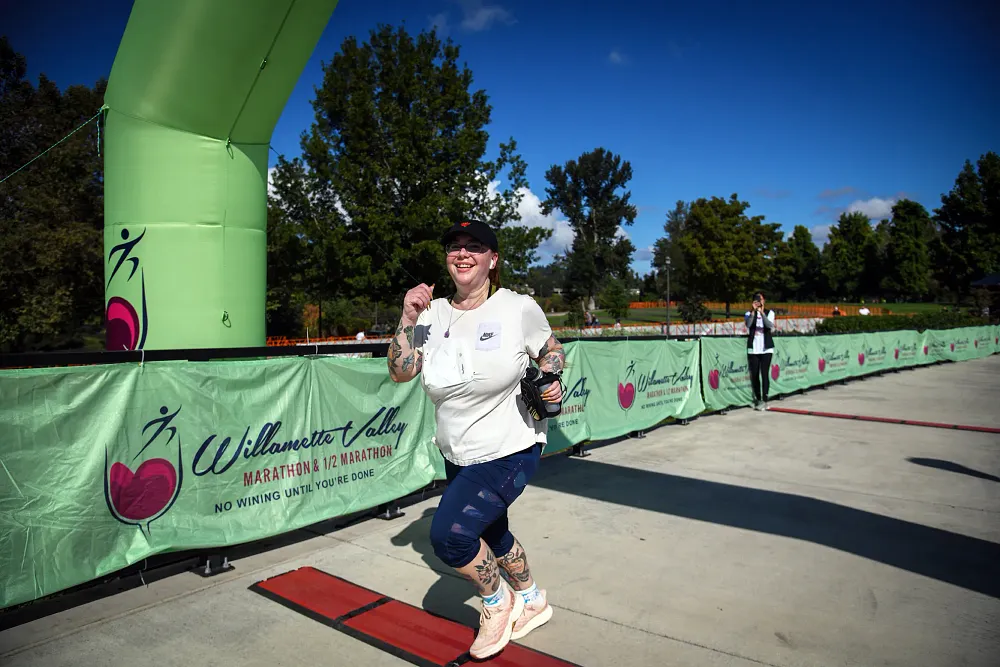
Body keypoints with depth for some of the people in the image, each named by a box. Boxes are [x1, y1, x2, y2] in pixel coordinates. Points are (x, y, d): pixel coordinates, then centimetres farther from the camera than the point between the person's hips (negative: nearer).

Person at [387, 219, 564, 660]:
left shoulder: (519, 308, -11)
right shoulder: (434, 313, -3)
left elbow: (552, 351, 4)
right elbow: (401, 372, -7)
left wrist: (550, 381, -16)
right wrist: (408, 318, -17)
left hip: (510, 451, -5)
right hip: (457, 457, 6)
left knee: (448, 534, -17)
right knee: (491, 533, 22)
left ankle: (498, 601, 15)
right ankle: (532, 602, 51)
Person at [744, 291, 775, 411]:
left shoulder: (769, 313, 4)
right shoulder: (749, 313, 5)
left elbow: (770, 325, -16)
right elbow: (748, 324, -16)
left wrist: (762, 312, -30)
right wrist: (753, 311, -29)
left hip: (766, 348, -1)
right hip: (753, 348, 1)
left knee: (764, 374, -7)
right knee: (754, 374, 4)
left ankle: (764, 400, -6)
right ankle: (757, 399, 16)